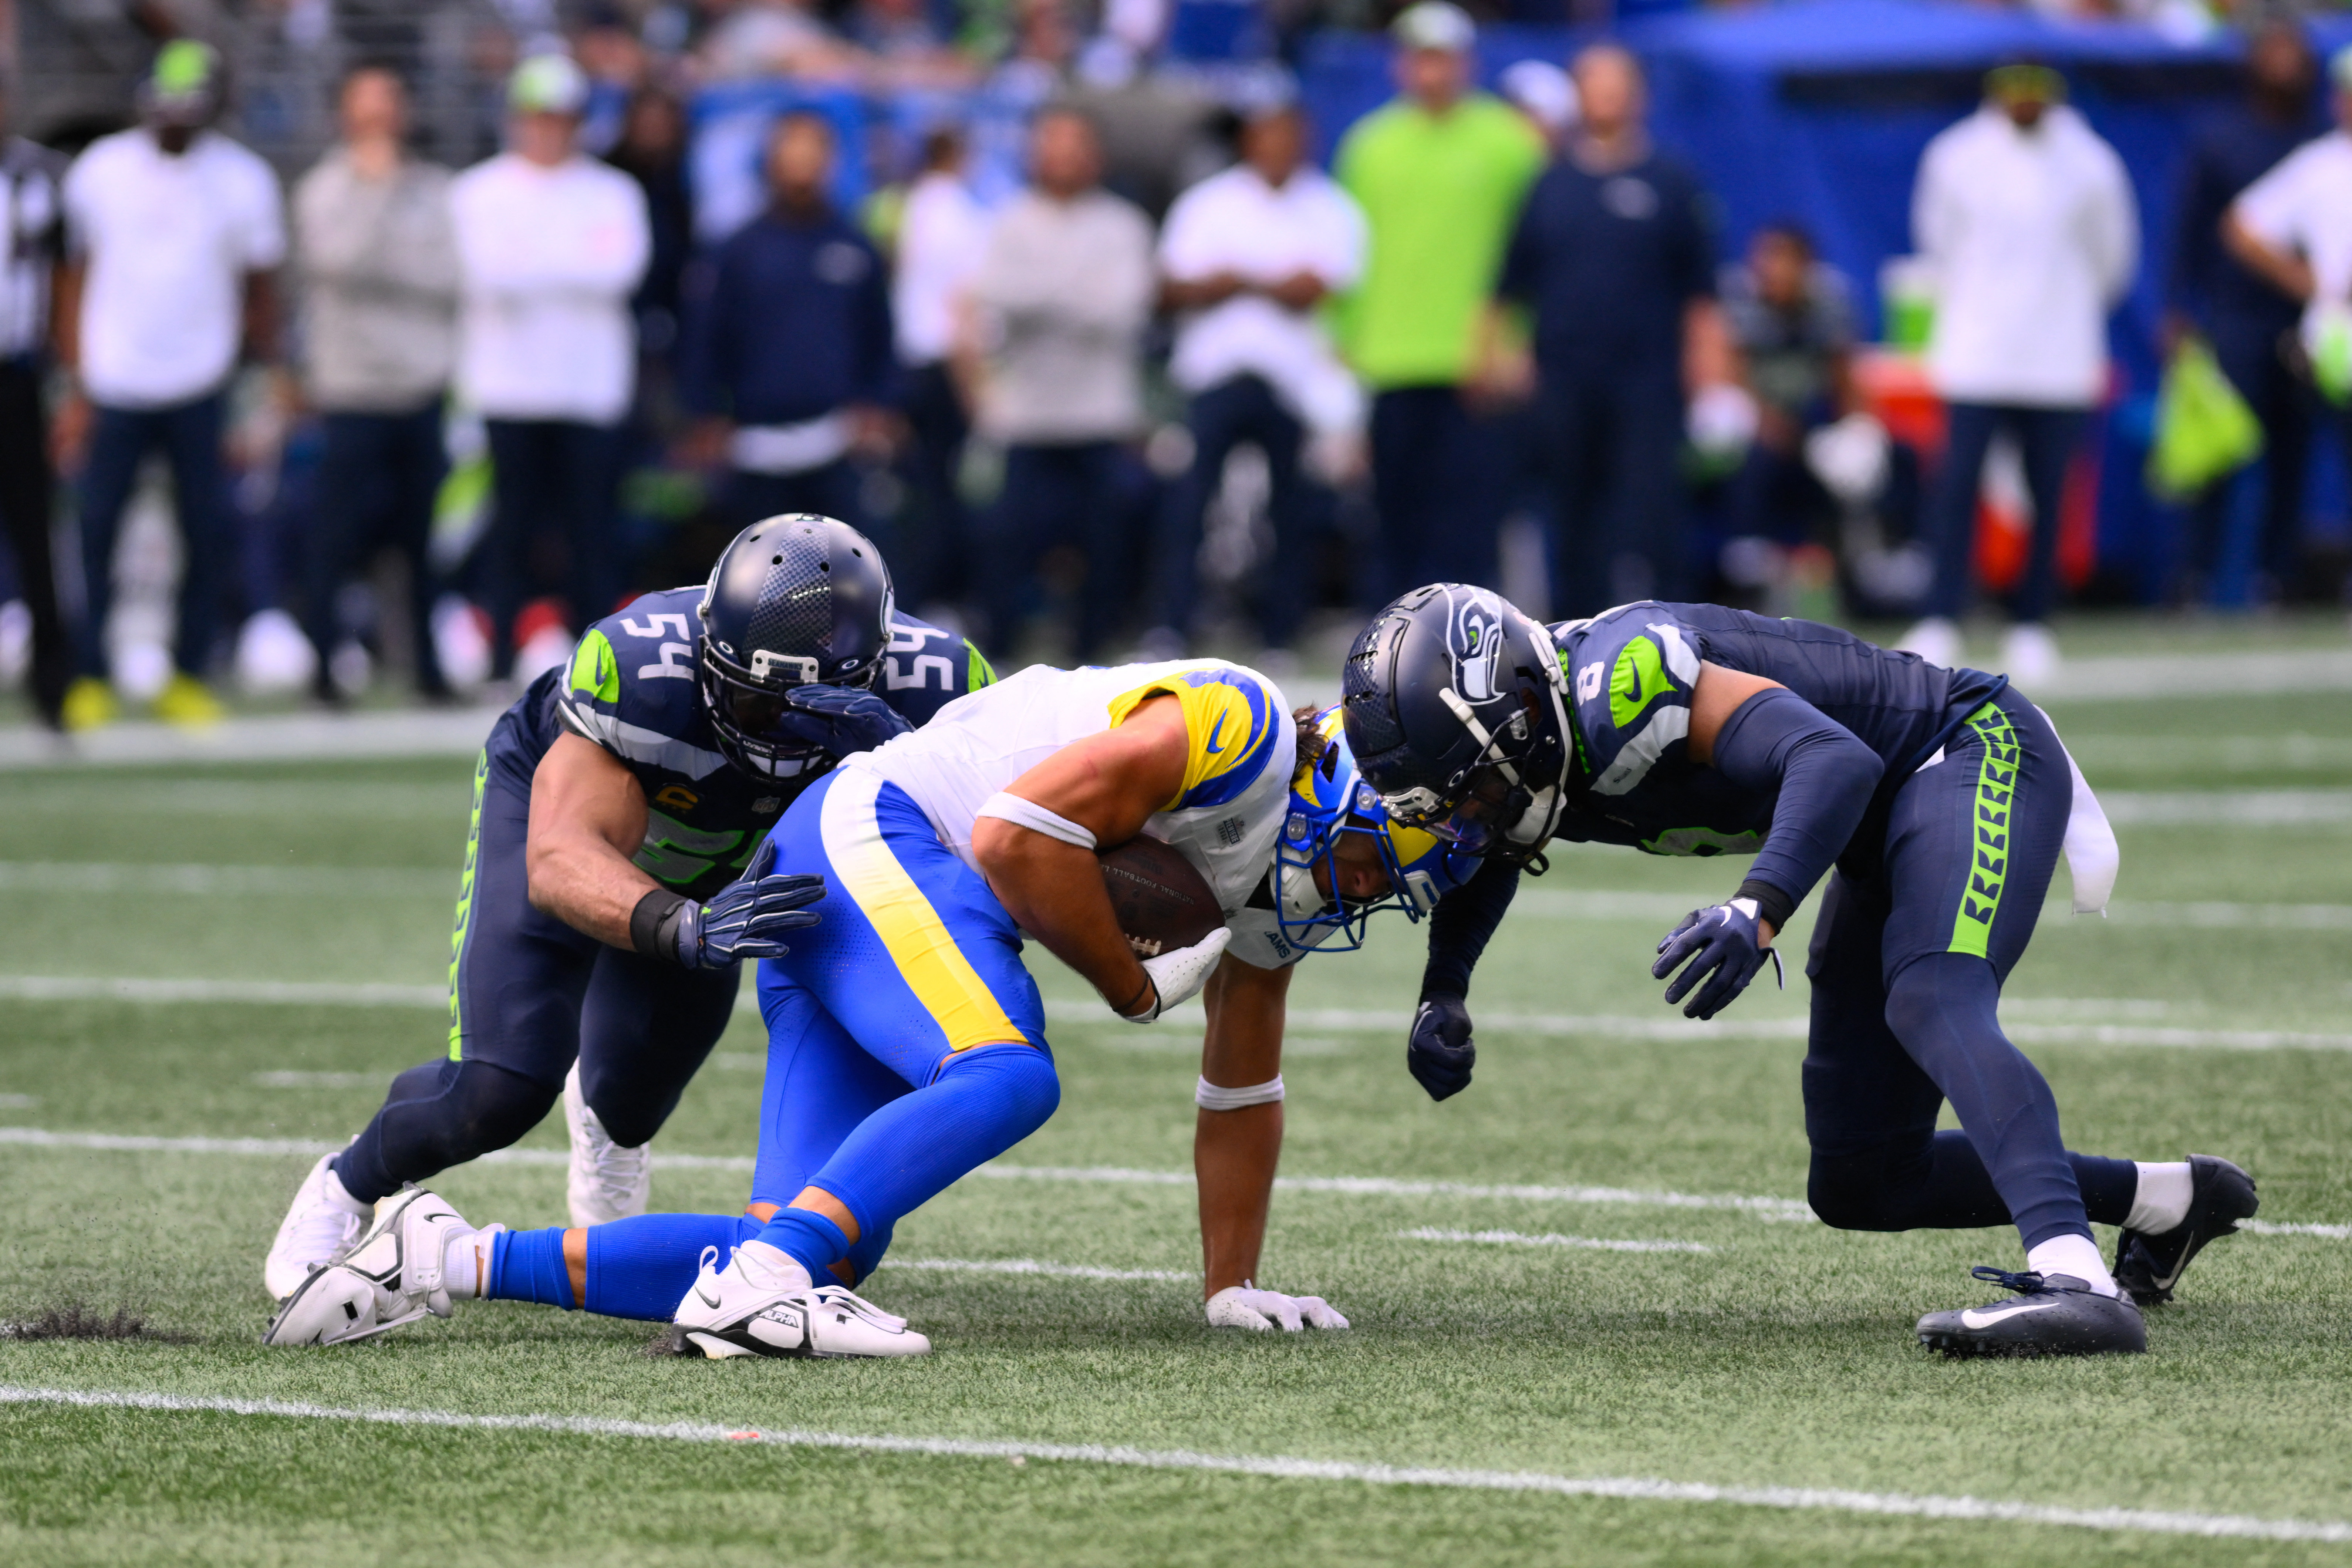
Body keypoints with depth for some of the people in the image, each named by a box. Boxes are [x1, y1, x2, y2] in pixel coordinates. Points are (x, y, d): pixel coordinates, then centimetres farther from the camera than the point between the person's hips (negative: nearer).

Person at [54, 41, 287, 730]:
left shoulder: (241, 180, 0)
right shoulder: (101, 171, -1)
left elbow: (260, 286, 9)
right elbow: (76, 281, 5)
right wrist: (77, 389, 1)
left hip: (200, 388, 0)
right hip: (115, 384, 0)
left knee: (209, 532, -2)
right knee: (95, 529, -2)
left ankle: (188, 676, 10)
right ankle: (89, 677, 8)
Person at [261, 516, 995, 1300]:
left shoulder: (928, 683, -35)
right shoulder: (640, 668, -45)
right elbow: (559, 862, -52)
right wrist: (686, 928, -72)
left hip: (710, 859, 4)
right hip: (560, 792, -4)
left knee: (633, 1085, -4)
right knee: (502, 1088, -16)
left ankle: (608, 1118, 39)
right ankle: (342, 1192, 18)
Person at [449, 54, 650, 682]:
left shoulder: (612, 194, 10)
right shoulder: (479, 193, 7)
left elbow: (620, 270, -7)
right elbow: (490, 276, -8)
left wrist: (529, 264, -9)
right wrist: (573, 269, -10)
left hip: (593, 389, 1)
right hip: (510, 388, -1)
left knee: (592, 535, -3)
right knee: (512, 530, -1)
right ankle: (504, 665, 3)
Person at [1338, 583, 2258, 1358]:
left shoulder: (1616, 685, -30)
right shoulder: (1539, 758, -2)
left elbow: (1833, 758, -39)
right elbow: (1490, 854, 22)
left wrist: (1759, 911, -54)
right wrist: (1444, 994, 5)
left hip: (1973, 749, -9)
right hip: (1884, 844, 9)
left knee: (1931, 1005, -37)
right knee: (1861, 1185, 8)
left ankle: (2073, 1279, -52)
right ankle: (2169, 1201, 22)